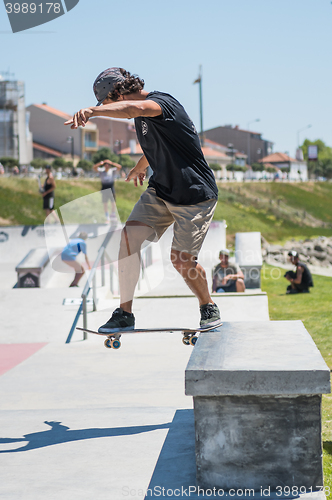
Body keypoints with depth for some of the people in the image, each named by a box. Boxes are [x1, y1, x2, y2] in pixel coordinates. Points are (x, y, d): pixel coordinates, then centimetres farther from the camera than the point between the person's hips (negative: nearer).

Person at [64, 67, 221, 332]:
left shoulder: (163, 102, -20)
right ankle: (125, 314, -5)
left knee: (182, 259, -8)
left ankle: (209, 307, 22)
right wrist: (139, 167, 50)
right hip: (160, 190, 8)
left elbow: (134, 108, -45)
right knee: (129, 235, -12)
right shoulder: (143, 115, 9)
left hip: (195, 195, -8)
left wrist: (92, 110, -60)